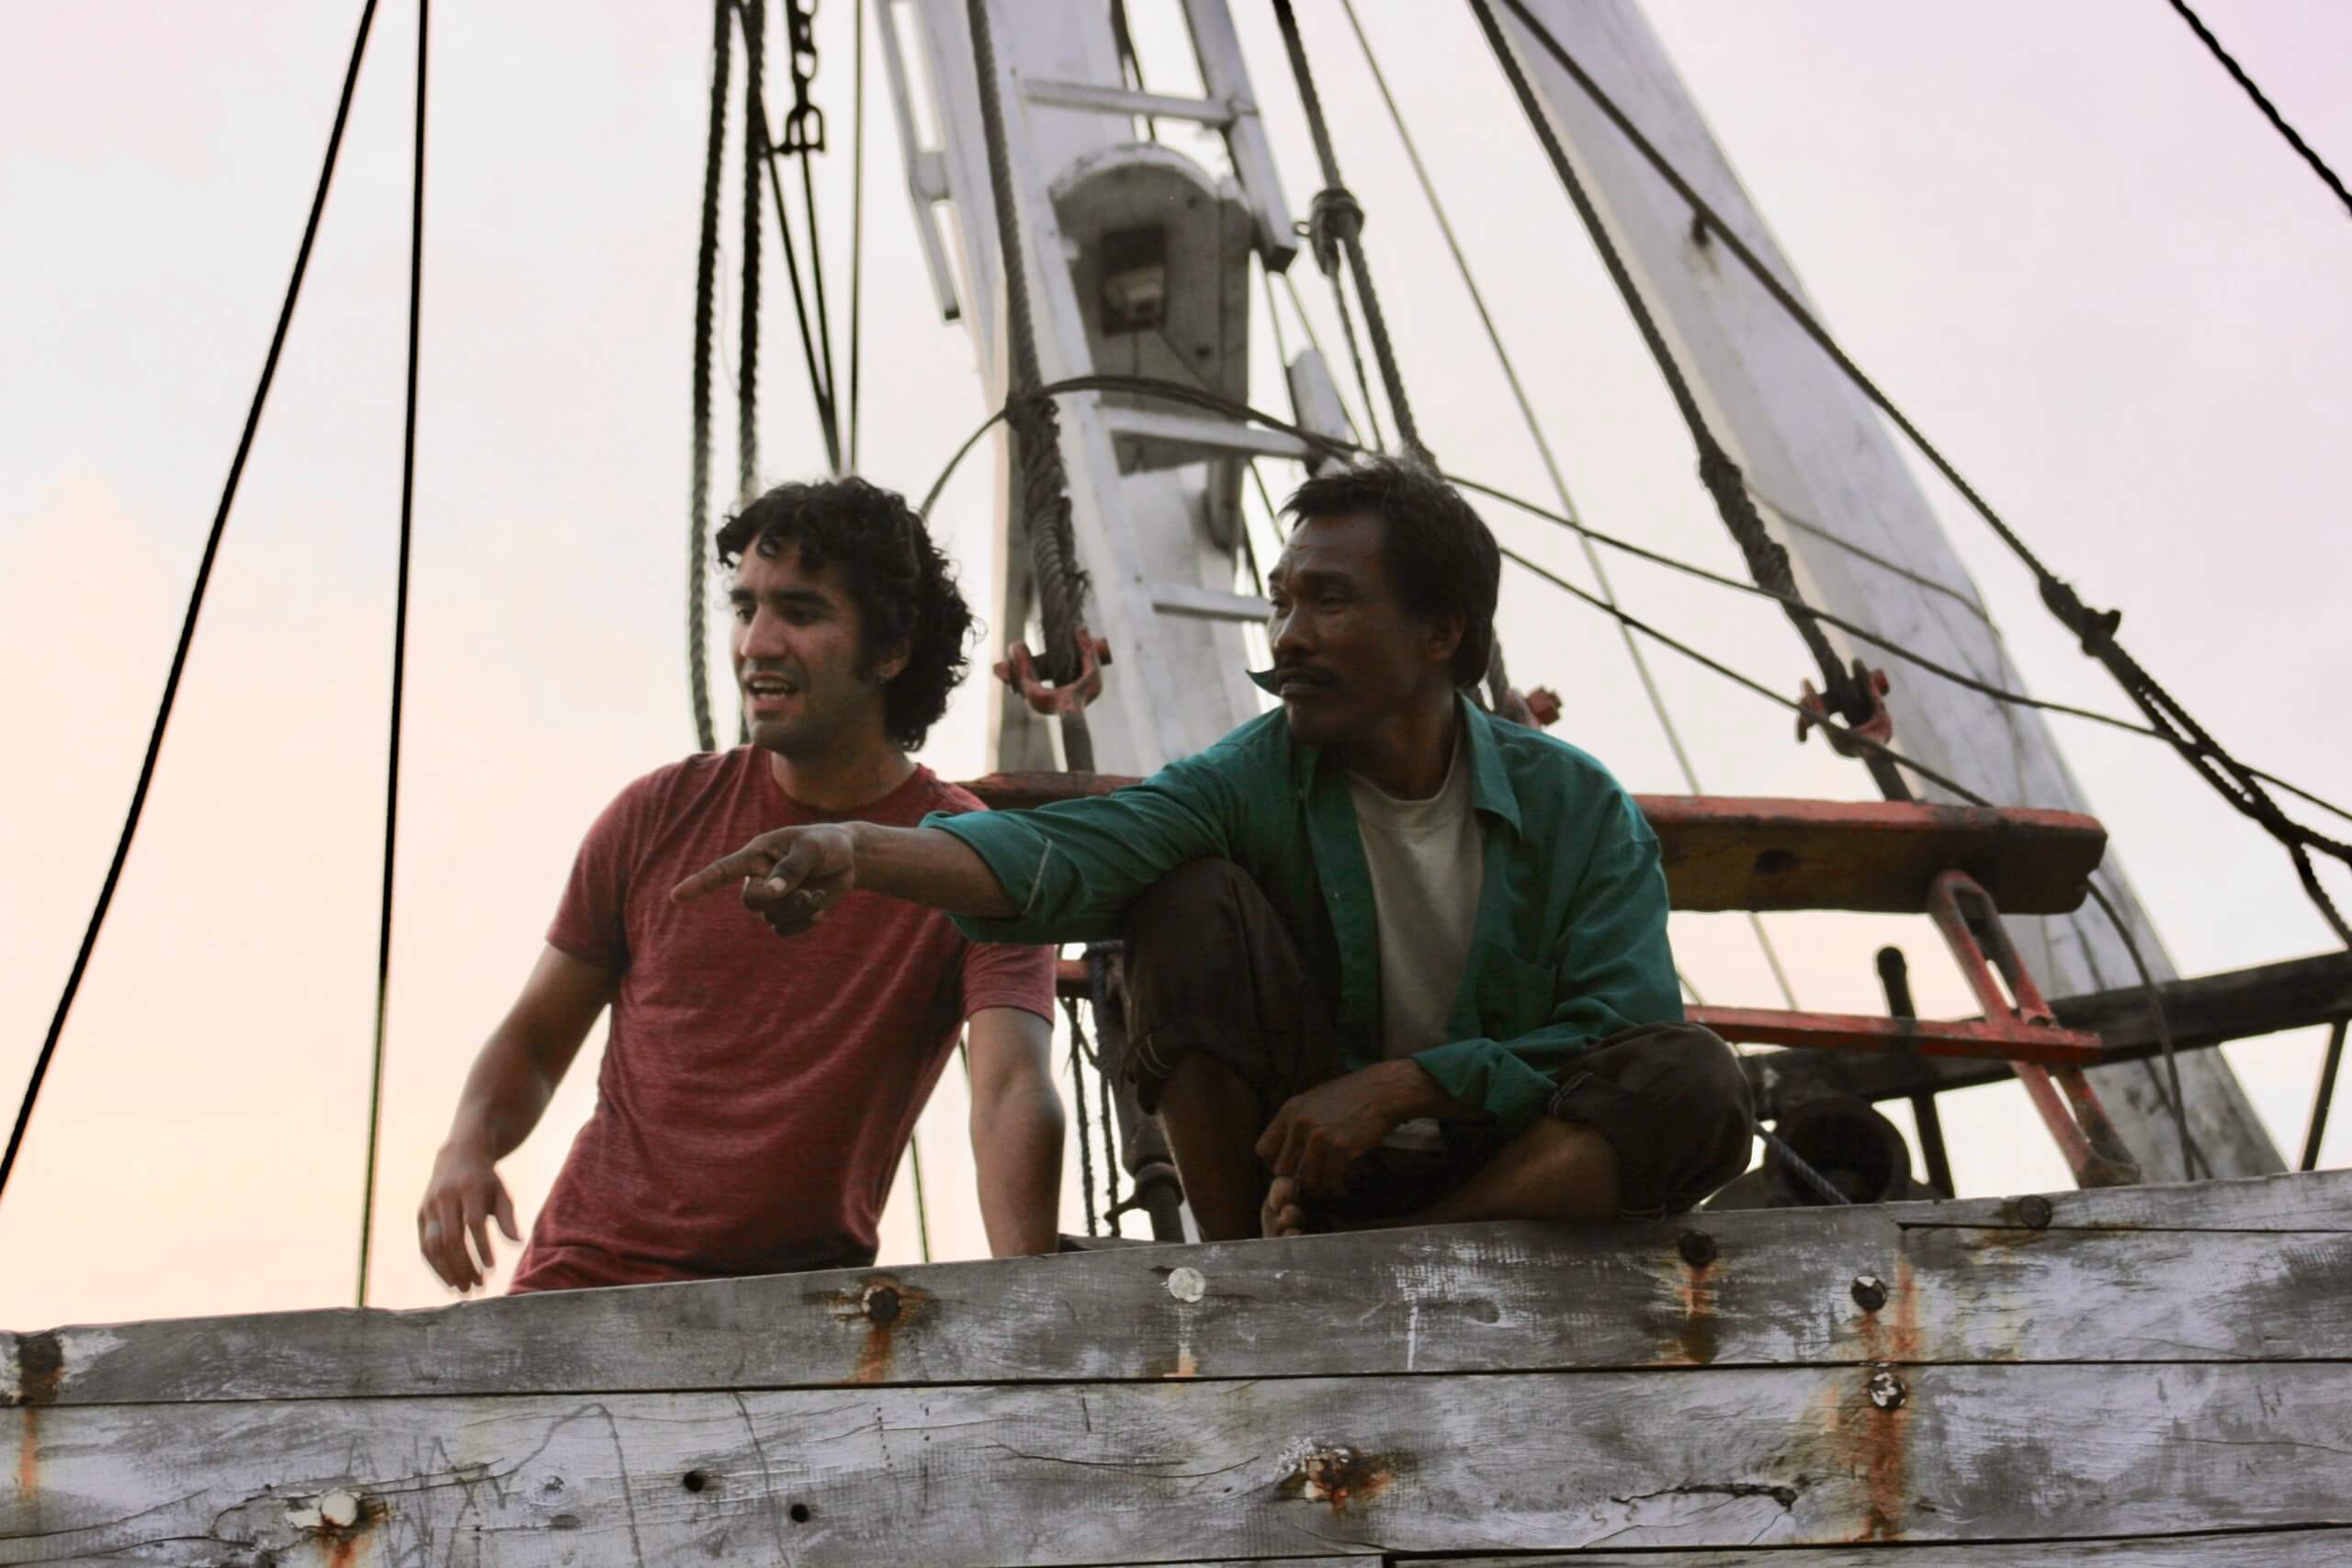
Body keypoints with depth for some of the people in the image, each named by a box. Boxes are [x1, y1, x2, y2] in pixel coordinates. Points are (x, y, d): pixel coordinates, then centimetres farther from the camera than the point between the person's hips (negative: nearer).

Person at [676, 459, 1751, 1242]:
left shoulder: (1580, 809, -6)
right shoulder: (1253, 781, -8)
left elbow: (1621, 1033, -14)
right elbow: (1063, 856, -27)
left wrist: (1401, 1083, -24)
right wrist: (858, 851, -45)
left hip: (1514, 1173, 1)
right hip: (1299, 1164, 0)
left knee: (1693, 1084, -28)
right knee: (1195, 903, -21)